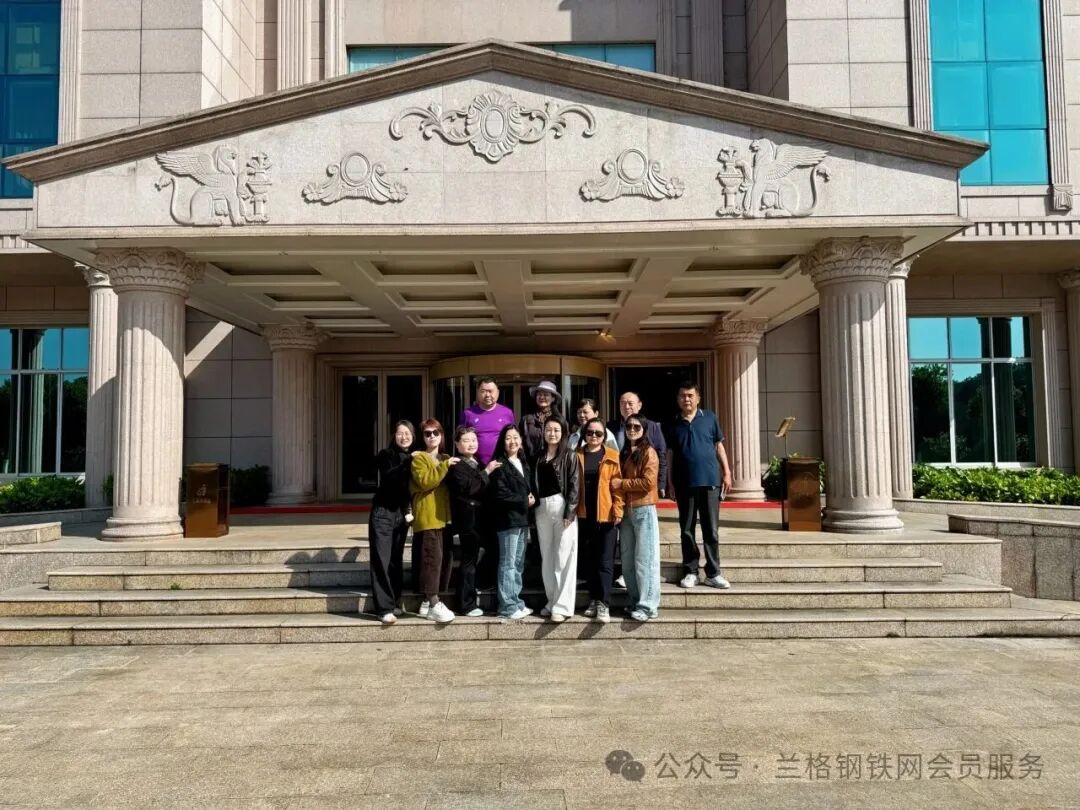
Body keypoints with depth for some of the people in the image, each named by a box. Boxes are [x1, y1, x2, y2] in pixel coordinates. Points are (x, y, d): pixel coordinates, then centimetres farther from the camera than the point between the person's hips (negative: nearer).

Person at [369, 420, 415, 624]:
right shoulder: (385, 455, -3)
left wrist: (410, 510, 6)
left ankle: (394, 603, 18)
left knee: (396, 560, 7)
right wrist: (408, 462, -30)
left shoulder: (415, 458, 9)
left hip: (401, 514, 4)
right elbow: (389, 477, -21)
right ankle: (385, 608, -12)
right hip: (383, 513, -4)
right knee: (381, 560, -9)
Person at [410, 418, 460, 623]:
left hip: (444, 515, 8)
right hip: (427, 516, -8)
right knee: (433, 557, -12)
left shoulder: (447, 459, 21)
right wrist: (444, 466, -19)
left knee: (446, 557, 7)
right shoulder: (419, 458, -2)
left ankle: (428, 602, 17)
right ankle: (433, 605, -11)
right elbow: (425, 481, -19)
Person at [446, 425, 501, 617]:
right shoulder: (456, 466, -8)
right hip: (467, 518, -8)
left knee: (471, 559, 15)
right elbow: (468, 487, -22)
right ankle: (467, 604, 0)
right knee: (468, 560, -6)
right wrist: (486, 472, -20)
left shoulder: (478, 464, 19)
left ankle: (470, 599, 25)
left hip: (479, 518, 9)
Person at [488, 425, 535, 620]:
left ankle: (516, 602, 20)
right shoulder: (499, 464, -9)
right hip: (508, 519, -8)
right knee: (508, 564, -6)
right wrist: (524, 501, -11)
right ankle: (508, 606, -2)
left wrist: (531, 497, 3)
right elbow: (499, 494, -17)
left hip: (522, 518, 8)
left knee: (519, 564, 12)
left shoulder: (523, 463, 17)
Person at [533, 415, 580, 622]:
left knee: (564, 558, -6)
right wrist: (534, 504, 2)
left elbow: (574, 485, -6)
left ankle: (562, 606, -5)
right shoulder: (539, 457, 14)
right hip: (542, 509, 5)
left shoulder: (569, 456, 0)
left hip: (562, 507, -5)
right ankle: (552, 601, 18)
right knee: (546, 557, 9)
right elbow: (535, 485, 14)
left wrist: (569, 512, -14)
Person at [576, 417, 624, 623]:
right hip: (584, 515, 3)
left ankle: (603, 604, -2)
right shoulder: (577, 455, 7)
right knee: (589, 559, 11)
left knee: (604, 561, -4)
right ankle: (594, 601, 20)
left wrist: (618, 510, -10)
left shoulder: (612, 457, 1)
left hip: (605, 515, -3)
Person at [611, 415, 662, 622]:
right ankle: (633, 601, 18)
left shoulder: (648, 452, -5)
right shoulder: (624, 454, 17)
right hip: (625, 510, 7)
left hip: (643, 509, -7)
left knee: (644, 558, -5)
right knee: (627, 560, 9)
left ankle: (648, 605, -1)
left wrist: (622, 483, -10)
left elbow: (648, 482, -16)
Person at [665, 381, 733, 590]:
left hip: (710, 481, -1)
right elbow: (669, 454, 8)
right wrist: (669, 482, 4)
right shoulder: (674, 424, 5)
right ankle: (690, 572, 15)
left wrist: (726, 472, 1)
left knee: (711, 529, 3)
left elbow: (719, 446, 8)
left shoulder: (709, 418, 4)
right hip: (684, 484, 1)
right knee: (687, 530, 6)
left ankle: (713, 573, 11)